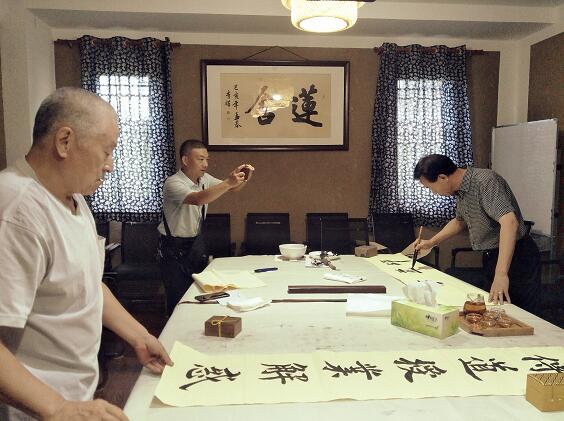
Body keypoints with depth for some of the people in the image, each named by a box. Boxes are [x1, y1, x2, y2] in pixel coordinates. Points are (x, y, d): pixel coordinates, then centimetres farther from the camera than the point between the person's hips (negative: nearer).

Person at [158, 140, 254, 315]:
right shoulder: (173, 183, -22)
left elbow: (231, 189, 4)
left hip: (196, 242, 7)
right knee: (178, 296, -1)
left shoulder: (204, 178, 1)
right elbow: (198, 199, -39)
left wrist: (243, 179, -18)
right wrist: (228, 182, -45)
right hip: (174, 247, -6)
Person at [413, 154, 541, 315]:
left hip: (517, 257, -9)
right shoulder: (460, 190, 4)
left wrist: (501, 274, -45)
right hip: (491, 258, 9)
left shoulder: (485, 181, -25)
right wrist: (431, 242, 19)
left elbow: (509, 222, -38)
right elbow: (459, 221, 24)